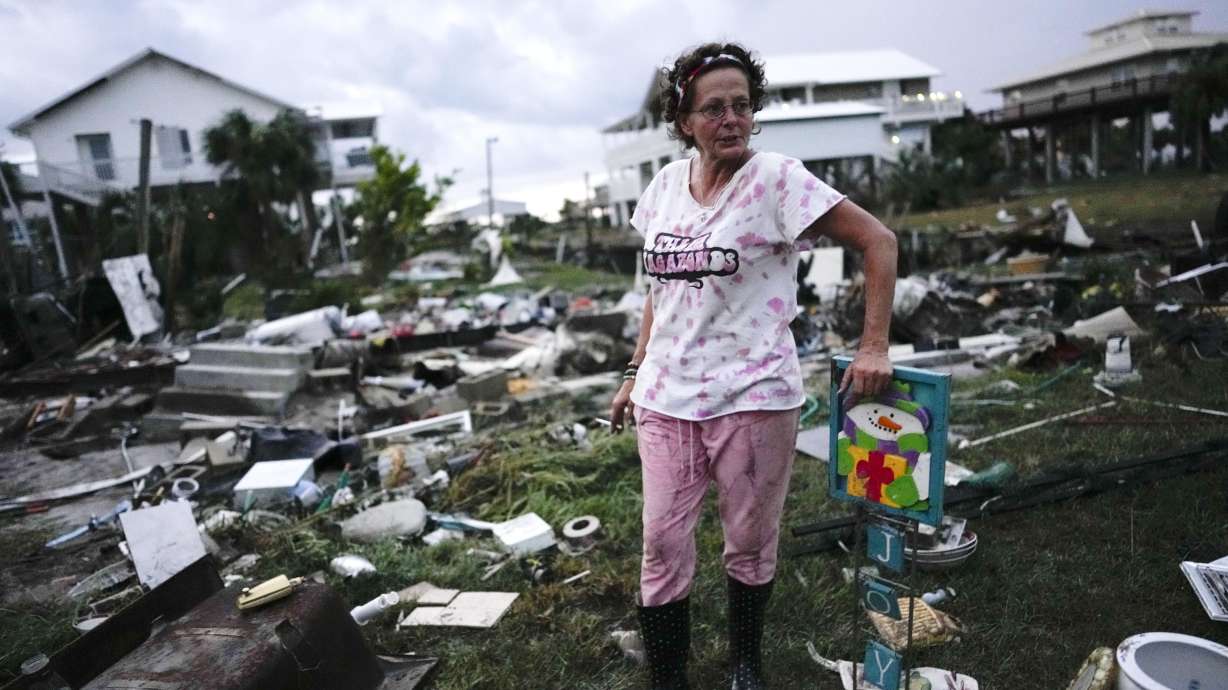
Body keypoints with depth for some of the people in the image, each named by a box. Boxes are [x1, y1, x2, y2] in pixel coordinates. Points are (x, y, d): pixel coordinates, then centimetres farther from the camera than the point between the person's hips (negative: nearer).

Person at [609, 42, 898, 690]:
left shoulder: (777, 178, -8)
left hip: (752, 395, -4)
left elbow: (878, 242, -7)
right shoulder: (667, 183, 8)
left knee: (749, 544, 12)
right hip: (666, 396, 4)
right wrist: (634, 374, 15)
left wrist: (873, 346, -12)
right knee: (662, 545, 6)